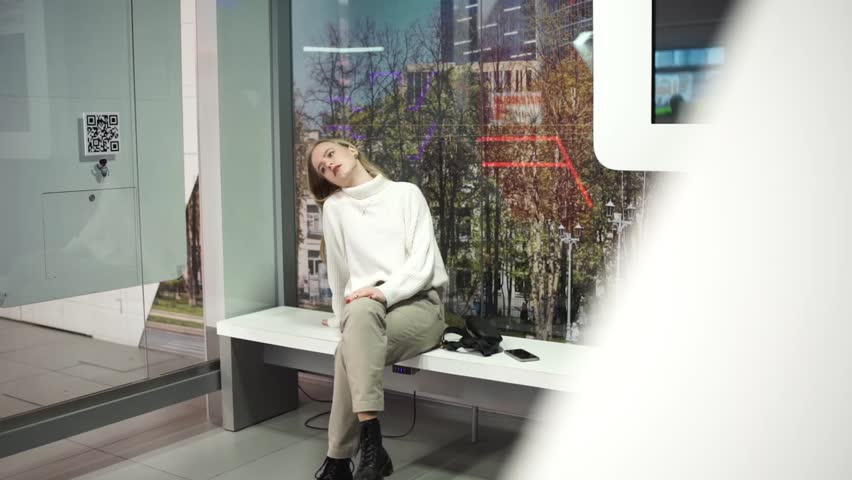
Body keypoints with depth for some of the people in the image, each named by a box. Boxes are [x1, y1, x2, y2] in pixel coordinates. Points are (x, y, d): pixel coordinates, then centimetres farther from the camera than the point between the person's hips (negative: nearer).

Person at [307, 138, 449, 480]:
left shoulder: (406, 193, 6)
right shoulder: (334, 207, 12)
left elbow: (422, 259, -4)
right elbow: (338, 267, 17)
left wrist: (385, 291, -19)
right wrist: (341, 317, 20)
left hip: (418, 302, -1)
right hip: (365, 306, 2)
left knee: (352, 351, -32)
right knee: (360, 312, -37)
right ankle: (371, 446, -38)